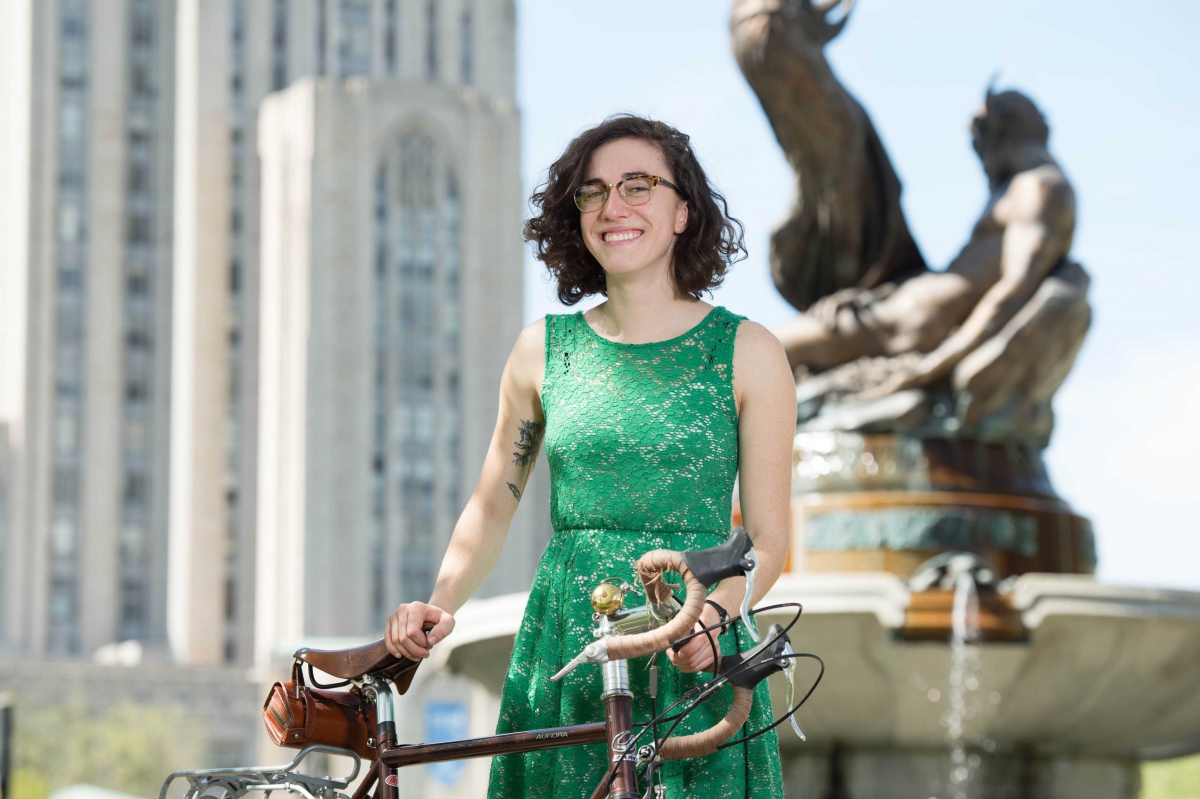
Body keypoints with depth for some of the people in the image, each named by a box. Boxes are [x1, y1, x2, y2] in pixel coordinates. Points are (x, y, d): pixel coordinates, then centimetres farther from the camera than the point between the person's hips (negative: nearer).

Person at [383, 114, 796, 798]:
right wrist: (441, 603, -2)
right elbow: (492, 507, 15)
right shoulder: (544, 348, 8)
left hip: (691, 667, -2)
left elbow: (767, 538, -1)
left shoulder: (748, 353, 1)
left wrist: (712, 611, -20)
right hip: (563, 655, 2)